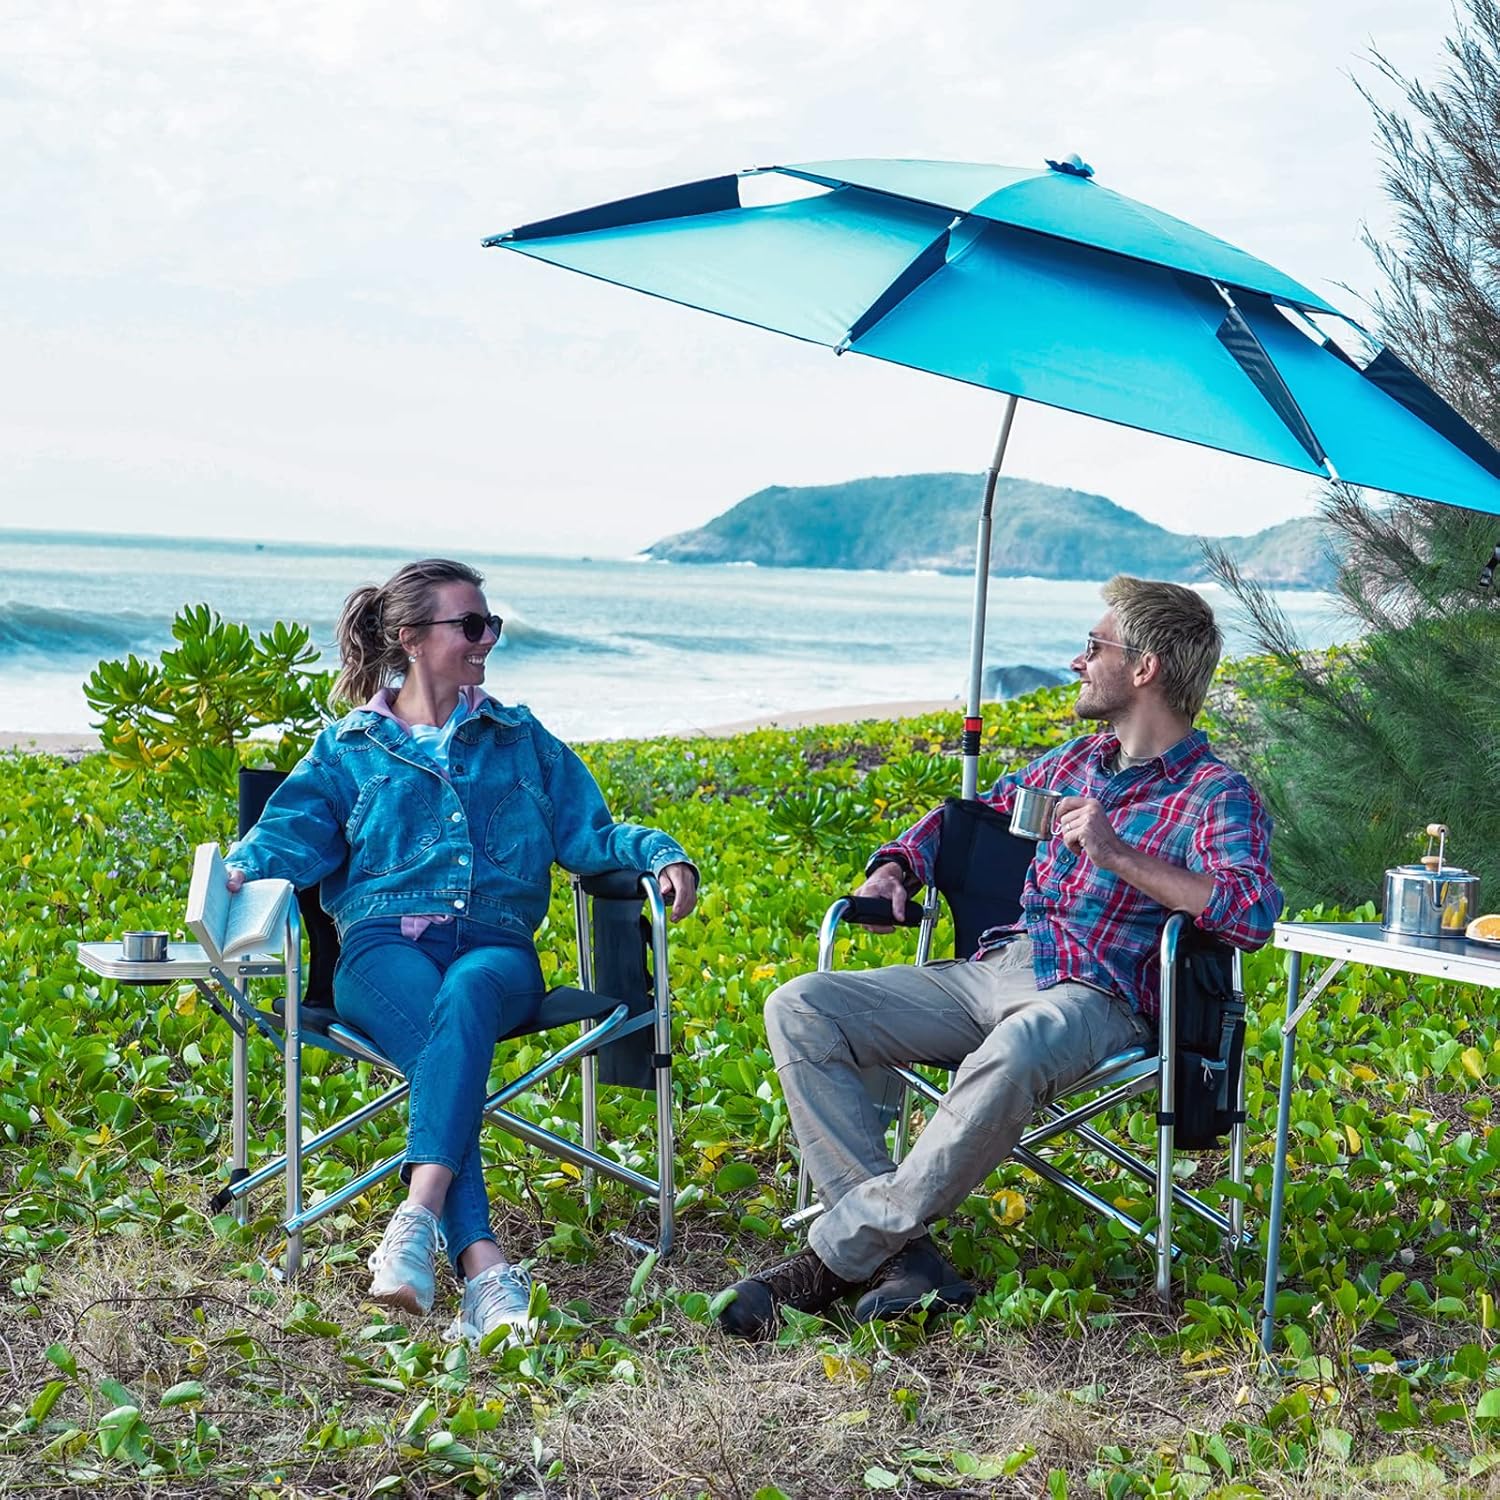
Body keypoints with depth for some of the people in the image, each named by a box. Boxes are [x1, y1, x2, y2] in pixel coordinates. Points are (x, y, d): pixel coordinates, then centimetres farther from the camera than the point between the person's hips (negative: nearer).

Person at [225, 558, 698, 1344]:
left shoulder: (520, 739, 25)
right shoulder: (349, 747, 19)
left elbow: (587, 833, 22)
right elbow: (297, 831, 6)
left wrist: (659, 854, 2)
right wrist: (242, 868, -17)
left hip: (495, 946, 1)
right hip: (384, 943, -1)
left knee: (464, 1002, -38)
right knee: (445, 1048, -35)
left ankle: (417, 1221, -52)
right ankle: (486, 1274, -48)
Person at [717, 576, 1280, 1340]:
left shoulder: (1215, 795, -1)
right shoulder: (1076, 761, 21)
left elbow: (1252, 912, -20)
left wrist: (1119, 856, -22)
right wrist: (896, 866, 16)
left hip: (1096, 1000, -7)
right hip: (990, 971, 7)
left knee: (1013, 1055, -44)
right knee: (799, 1009, -13)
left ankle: (838, 1256, -31)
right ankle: (906, 1257, -25)